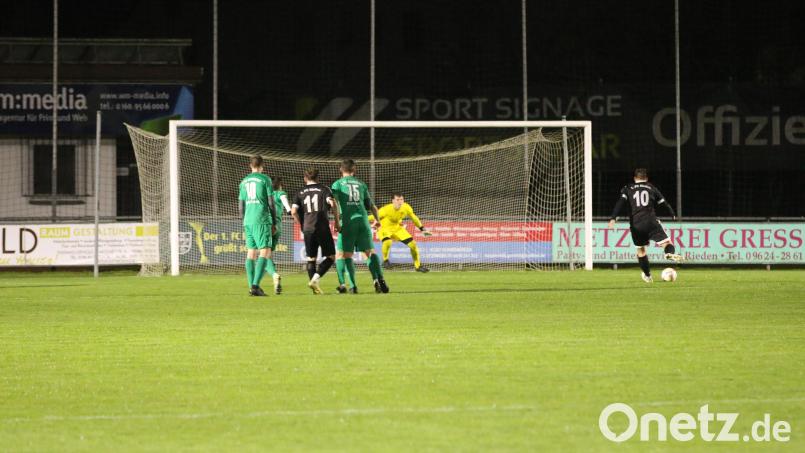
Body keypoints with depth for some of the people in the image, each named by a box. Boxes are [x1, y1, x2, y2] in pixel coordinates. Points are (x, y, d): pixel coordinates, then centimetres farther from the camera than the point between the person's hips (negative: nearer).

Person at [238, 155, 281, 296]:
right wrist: (274, 223, 6)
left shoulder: (244, 182, 13)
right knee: (265, 252, -6)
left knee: (251, 253, 9)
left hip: (248, 221, 5)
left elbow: (241, 206, 15)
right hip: (262, 221, -5)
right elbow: (271, 203, -2)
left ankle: (251, 286, 5)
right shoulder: (265, 180, -1)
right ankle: (255, 285, -20)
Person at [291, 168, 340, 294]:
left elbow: (294, 211, 0)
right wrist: (337, 222, -2)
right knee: (331, 257, 6)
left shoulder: (300, 193, 12)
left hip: (307, 229, 3)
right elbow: (333, 204, -10)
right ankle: (315, 278, -14)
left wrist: (301, 224, 14)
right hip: (323, 227, -3)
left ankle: (315, 288, 3)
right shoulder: (323, 189, 5)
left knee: (311, 258, 11)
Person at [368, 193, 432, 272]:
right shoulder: (386, 209, -31)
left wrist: (422, 229, 9)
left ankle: (418, 266, 19)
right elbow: (373, 217, -19)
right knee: (387, 242, -37)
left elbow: (414, 218, 3)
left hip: (397, 228, 5)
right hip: (384, 229, -5)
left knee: (413, 244, -2)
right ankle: (385, 260, -9)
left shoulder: (406, 208, -16)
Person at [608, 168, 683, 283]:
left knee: (640, 250, 19)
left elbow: (620, 203, -3)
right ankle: (670, 253, -42)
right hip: (651, 223, -2)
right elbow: (663, 203, 19)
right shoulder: (651, 188, 14)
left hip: (636, 225, 2)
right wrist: (673, 214, 35)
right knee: (666, 242, -7)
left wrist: (613, 218, -12)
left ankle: (647, 275, 24)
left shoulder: (627, 189, 12)